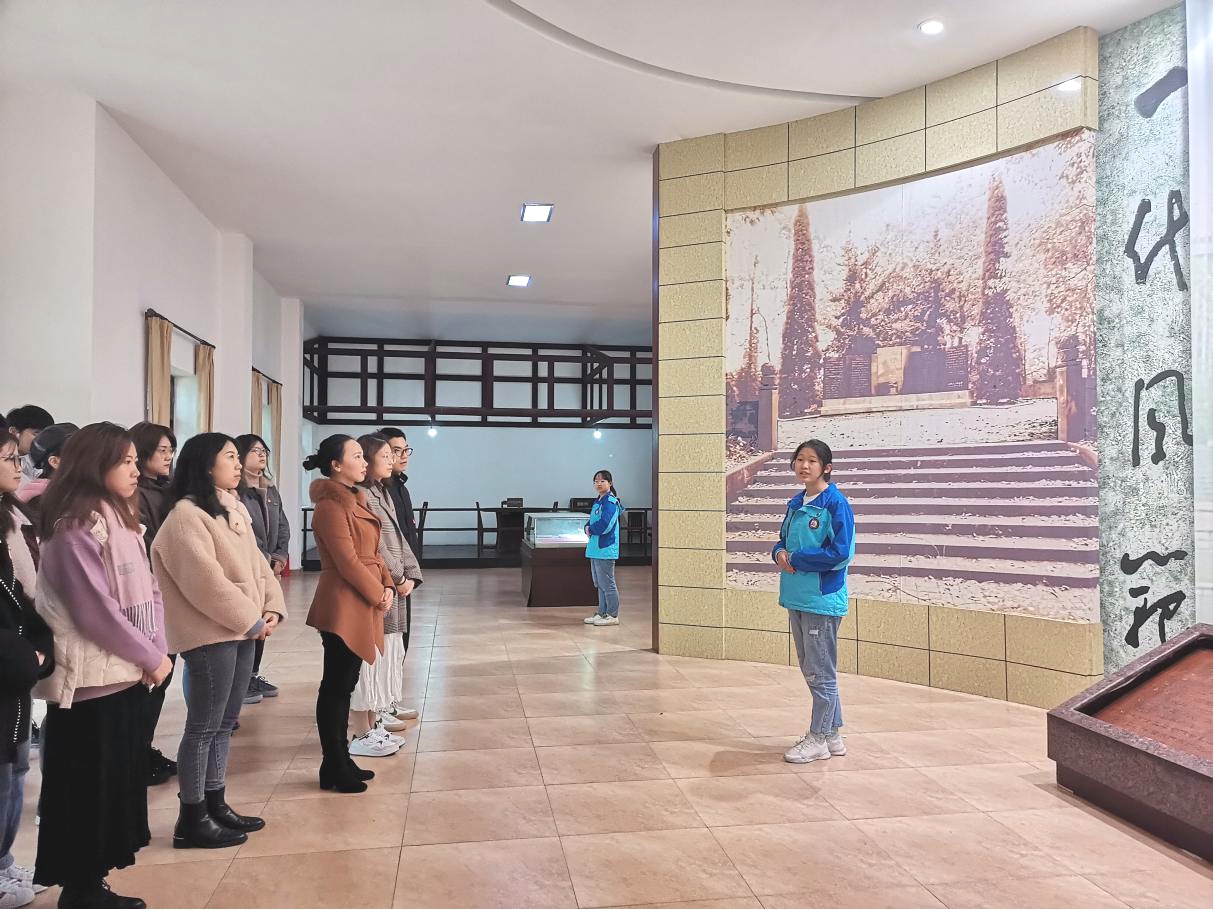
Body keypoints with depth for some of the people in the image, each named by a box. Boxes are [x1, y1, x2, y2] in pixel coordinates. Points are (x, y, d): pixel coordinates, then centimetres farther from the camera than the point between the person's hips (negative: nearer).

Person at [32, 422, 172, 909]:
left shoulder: (121, 521, 12)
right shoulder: (74, 529, -16)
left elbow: (148, 591, 11)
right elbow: (96, 610, -20)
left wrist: (157, 650, -2)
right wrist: (151, 657, -13)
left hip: (125, 674, 8)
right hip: (91, 682, -8)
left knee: (120, 782, 14)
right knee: (87, 789, 4)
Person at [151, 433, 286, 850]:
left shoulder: (234, 509, 13)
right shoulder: (186, 516, -15)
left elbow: (257, 563, 13)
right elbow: (207, 581, -21)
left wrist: (272, 607, -2)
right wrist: (251, 619, -15)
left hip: (241, 629, 9)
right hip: (211, 633, -9)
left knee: (224, 723, 15)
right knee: (203, 727, 0)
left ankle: (215, 805, 26)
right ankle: (192, 820, 11)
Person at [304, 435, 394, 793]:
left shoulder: (355, 500, 14)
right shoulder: (331, 506, -16)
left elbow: (372, 552, 16)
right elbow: (348, 563, -19)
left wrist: (387, 586, 3)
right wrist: (377, 593, -10)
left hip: (360, 604, 10)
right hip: (342, 607, -10)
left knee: (344, 685, 15)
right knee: (335, 687, 0)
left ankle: (341, 761, 25)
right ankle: (333, 769, 11)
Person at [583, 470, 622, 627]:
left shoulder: (610, 501, -15)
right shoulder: (598, 502, 15)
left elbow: (605, 525, -24)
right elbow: (591, 521, 21)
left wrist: (591, 529, -7)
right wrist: (588, 528, -1)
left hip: (605, 549, -10)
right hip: (595, 549, 10)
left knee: (607, 584, -3)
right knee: (600, 584, 16)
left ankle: (613, 616, 5)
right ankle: (602, 613, 25)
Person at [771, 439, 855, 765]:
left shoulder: (836, 503, -13)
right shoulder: (796, 503, 11)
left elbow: (841, 552, -19)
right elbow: (784, 539, 20)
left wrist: (795, 559, -13)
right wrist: (779, 552, -4)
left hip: (822, 600, -8)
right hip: (796, 599, 9)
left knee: (821, 673, 3)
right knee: (811, 670, 17)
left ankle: (818, 739, 16)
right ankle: (832, 734, 30)